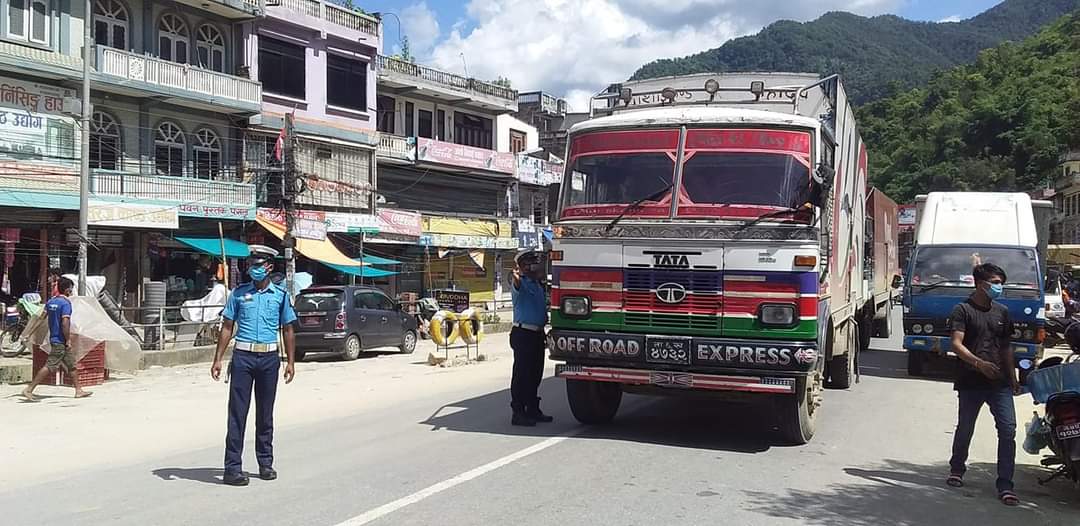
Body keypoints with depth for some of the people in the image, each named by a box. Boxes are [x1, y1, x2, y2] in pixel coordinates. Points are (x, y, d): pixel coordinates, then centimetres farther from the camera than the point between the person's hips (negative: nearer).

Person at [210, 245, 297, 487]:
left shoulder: (280, 295, 7)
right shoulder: (239, 293, 5)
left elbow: (287, 330, 11)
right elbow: (227, 328, 7)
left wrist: (290, 362, 6)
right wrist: (218, 359, 1)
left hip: (269, 358, 1)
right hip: (243, 357, -1)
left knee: (266, 413, 10)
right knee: (237, 412, -4)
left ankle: (265, 463, 20)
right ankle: (233, 467, -2)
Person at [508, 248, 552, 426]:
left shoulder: (539, 284, 17)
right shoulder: (521, 282, -9)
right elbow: (517, 284, -35)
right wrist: (516, 276, -56)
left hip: (538, 333, 8)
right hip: (523, 333, -8)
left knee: (535, 373, 14)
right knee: (521, 374, -5)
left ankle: (533, 410, 24)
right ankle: (518, 413, -2)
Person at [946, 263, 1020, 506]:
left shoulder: (1002, 312, 14)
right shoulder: (963, 310, -5)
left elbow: (1006, 347, 22)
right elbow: (957, 345, -14)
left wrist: (1013, 377, 18)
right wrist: (979, 363, -28)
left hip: (999, 382, 4)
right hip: (970, 383, -4)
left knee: (1008, 430, -7)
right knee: (965, 429, 10)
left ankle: (1005, 485, -4)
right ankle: (957, 469, 34)